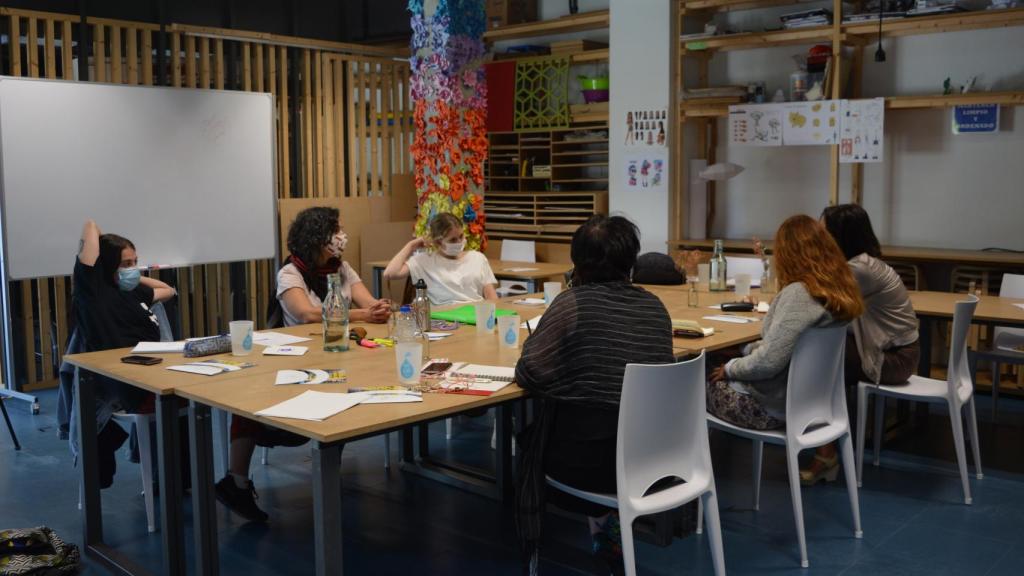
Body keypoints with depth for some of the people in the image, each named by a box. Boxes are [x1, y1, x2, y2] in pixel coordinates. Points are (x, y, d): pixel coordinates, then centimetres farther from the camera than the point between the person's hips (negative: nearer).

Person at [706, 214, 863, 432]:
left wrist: (730, 368, -11)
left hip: (772, 406, -8)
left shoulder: (798, 293, -26)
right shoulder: (840, 291, 0)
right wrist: (751, 349, 10)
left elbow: (767, 363, -28)